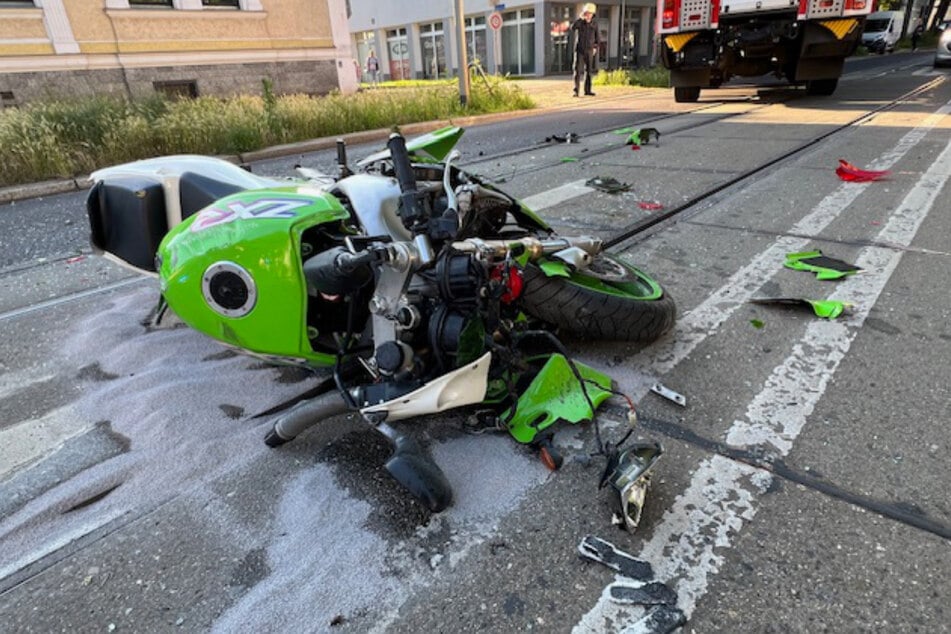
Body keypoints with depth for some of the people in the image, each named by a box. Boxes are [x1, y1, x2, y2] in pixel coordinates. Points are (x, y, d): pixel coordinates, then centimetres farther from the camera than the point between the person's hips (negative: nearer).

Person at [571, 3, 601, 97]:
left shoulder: (594, 24, 4)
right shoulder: (579, 22, -2)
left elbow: (598, 37, 13)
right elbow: (572, 28, -24)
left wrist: (595, 47, 3)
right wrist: (581, 18, -25)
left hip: (589, 51, 3)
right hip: (579, 50, -3)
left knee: (589, 70, 5)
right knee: (578, 70, -10)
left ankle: (587, 90, 12)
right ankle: (576, 91, -10)